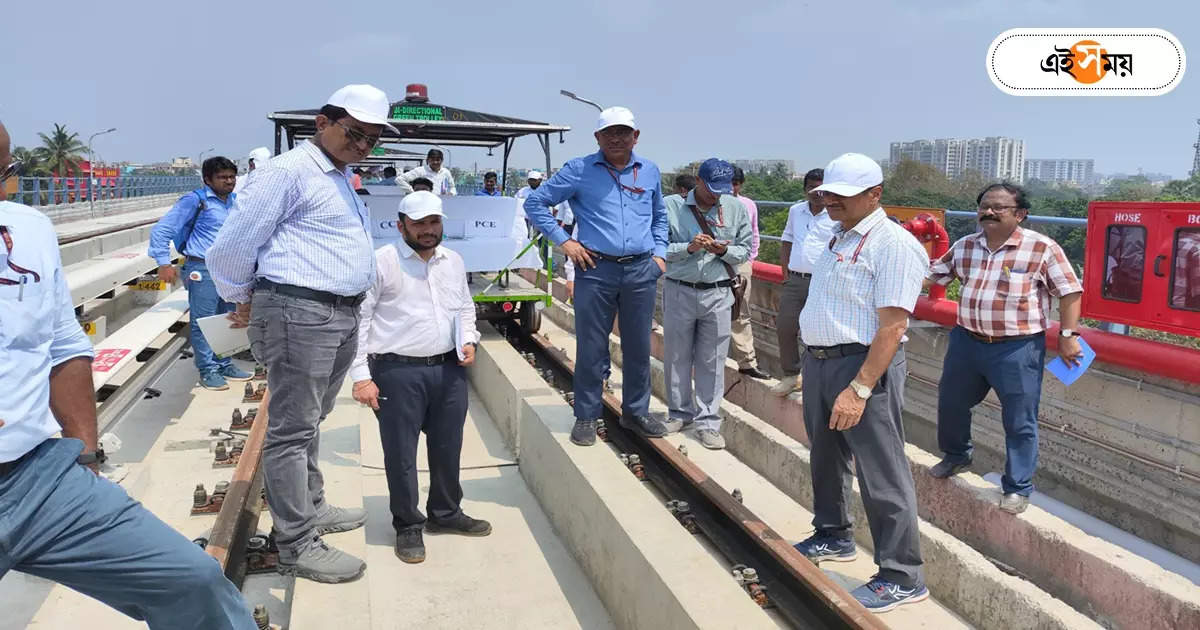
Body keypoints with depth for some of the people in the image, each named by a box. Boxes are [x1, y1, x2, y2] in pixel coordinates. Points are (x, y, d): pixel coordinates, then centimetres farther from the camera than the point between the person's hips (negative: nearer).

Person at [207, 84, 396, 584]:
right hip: (299, 313, -9)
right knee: (291, 431, -2)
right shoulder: (291, 171, -10)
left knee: (310, 421, 21)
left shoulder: (340, 177, 18)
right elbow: (231, 246, -9)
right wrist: (243, 300, 6)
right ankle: (298, 547, 4)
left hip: (342, 315, 9)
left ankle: (311, 508, 34)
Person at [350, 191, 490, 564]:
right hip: (399, 372, -5)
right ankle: (407, 526, 22)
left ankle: (446, 514, 35)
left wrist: (468, 340, 6)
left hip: (449, 369, 6)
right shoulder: (381, 262, -8)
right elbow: (358, 319, -8)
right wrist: (361, 376, -12)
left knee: (448, 447, 15)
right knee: (401, 453, 4)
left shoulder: (454, 261, 11)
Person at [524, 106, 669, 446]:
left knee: (639, 347, 11)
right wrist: (563, 241, -4)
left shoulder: (650, 171, 11)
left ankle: (636, 411, 27)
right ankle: (586, 417, 16)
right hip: (595, 269, -3)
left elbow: (659, 216, 26)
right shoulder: (579, 170, -1)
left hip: (641, 270, 3)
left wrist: (659, 252, 13)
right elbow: (535, 202, 2)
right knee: (591, 348, 2)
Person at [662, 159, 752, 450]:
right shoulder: (672, 206, -3)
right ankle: (680, 412, 28)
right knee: (677, 357, 11)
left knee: (712, 361, 3)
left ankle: (707, 421, 12)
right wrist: (689, 247, -17)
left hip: (718, 294, 1)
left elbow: (746, 249, 7)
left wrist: (724, 251, -12)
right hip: (679, 292, 0)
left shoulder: (736, 208, 3)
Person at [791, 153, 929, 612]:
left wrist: (860, 389, -27)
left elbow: (892, 325, -22)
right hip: (818, 362, 9)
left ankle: (901, 577, 8)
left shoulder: (891, 244, -15)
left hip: (864, 365, -9)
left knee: (881, 475, -3)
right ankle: (832, 537, 40)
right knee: (826, 459, 21)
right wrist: (814, 367, 16)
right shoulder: (838, 239, 14)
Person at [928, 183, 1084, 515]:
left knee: (1020, 422, 3)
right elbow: (934, 274, 16)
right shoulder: (965, 246, 5)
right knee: (951, 403, 19)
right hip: (967, 341, 5)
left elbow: (1069, 291, -6)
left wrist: (1068, 334, -11)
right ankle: (956, 456, 44)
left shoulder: (1042, 248, -10)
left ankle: (1018, 488, 18)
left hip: (1017, 349, -5)